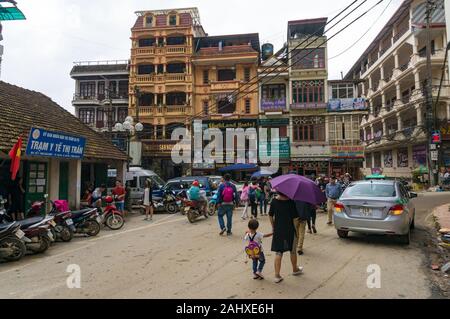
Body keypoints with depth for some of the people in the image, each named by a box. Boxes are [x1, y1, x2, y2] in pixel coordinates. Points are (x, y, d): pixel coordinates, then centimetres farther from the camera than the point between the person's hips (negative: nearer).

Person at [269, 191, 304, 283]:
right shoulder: (291, 202, -14)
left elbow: (270, 215, 4)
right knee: (293, 251, 19)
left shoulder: (274, 201, -3)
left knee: (278, 252, 8)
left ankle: (277, 275, 6)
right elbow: (295, 217, -14)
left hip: (278, 230, 3)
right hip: (290, 230, -2)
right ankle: (295, 270, 39)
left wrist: (273, 227, 14)